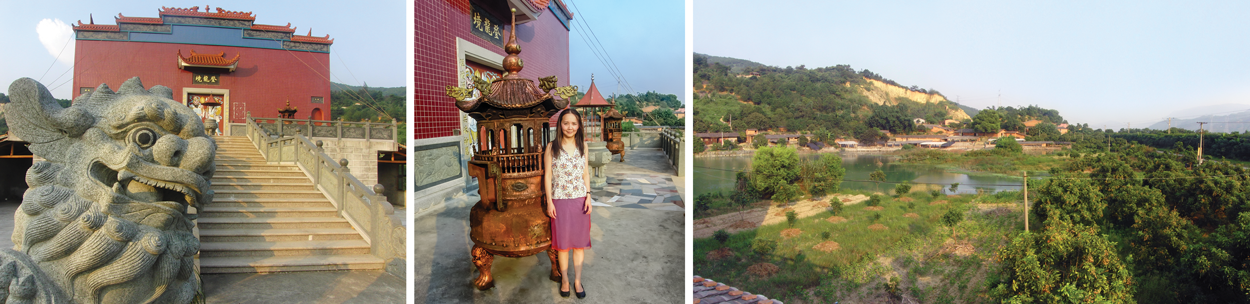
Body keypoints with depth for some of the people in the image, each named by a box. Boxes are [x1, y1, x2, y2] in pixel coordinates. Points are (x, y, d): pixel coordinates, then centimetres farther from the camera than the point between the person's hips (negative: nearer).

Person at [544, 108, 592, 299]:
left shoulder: (582, 145, 2)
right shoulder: (552, 147, -6)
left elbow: (585, 173, 7)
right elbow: (547, 175, -3)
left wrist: (588, 196, 0)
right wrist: (549, 201, -6)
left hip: (580, 199, 2)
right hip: (560, 200, -2)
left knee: (579, 240, 9)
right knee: (562, 241, 8)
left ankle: (578, 281, 23)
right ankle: (564, 280, 25)